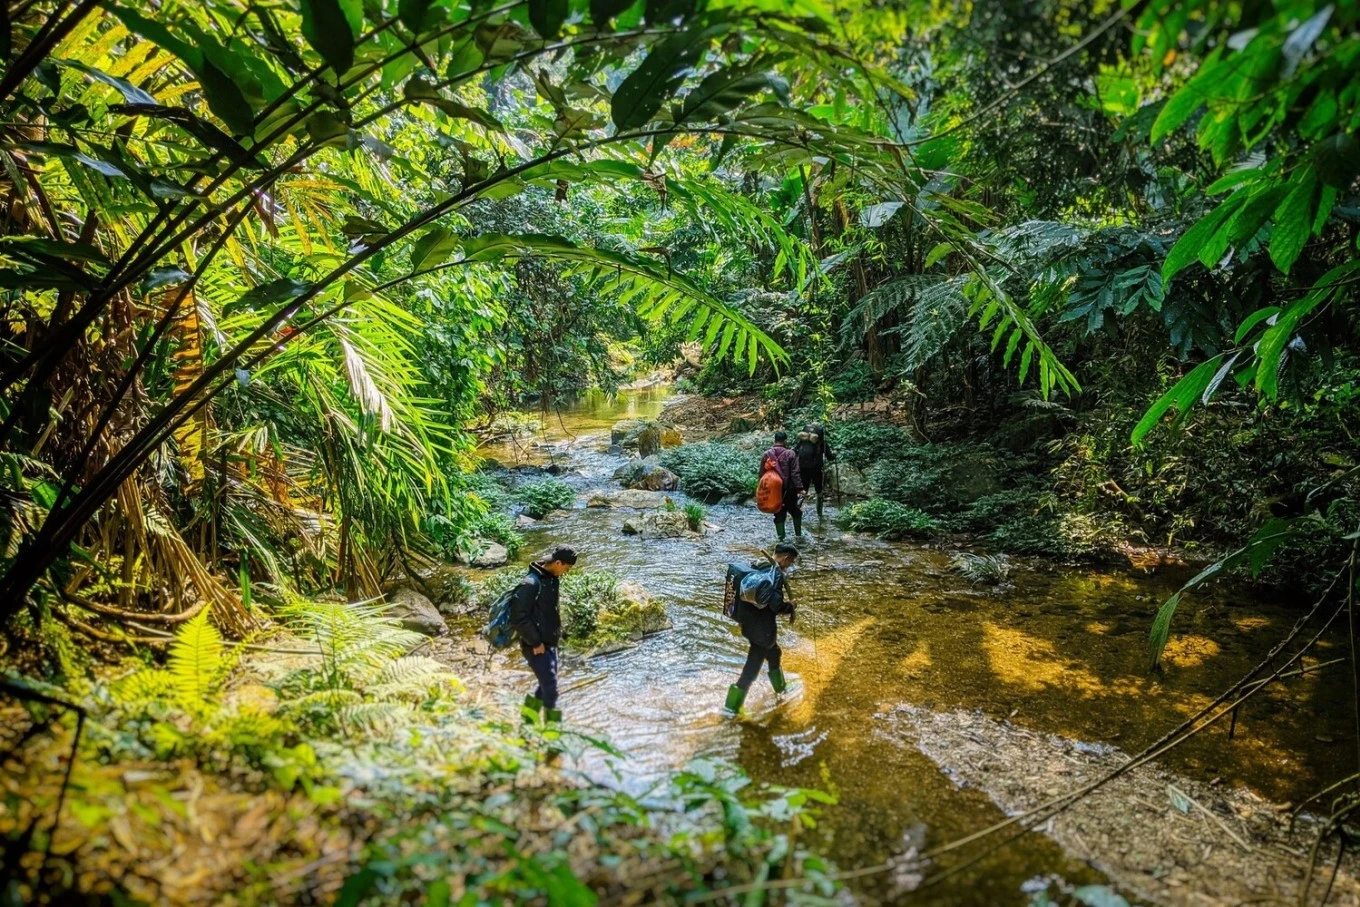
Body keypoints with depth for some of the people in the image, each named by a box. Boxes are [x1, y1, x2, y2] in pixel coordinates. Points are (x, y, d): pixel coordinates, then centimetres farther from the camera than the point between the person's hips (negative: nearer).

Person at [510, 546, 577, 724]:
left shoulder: (552, 579, 6)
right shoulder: (531, 583, -22)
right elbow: (518, 618, -23)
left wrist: (556, 634, 12)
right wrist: (535, 642, -18)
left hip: (550, 643, 9)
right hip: (536, 646, -9)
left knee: (548, 683, 17)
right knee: (550, 687, -4)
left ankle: (530, 711, 35)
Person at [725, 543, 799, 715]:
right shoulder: (777, 573, -21)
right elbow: (776, 605, -28)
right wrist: (790, 607, -9)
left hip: (749, 621, 9)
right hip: (762, 627, -9)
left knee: (773, 654, 28)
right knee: (753, 666, 5)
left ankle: (780, 686, 50)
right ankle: (732, 705, 11)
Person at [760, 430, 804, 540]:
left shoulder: (766, 455, -1)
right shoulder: (790, 454, -11)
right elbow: (795, 474, -14)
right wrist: (800, 488, -11)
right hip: (789, 491, -2)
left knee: (779, 515, 9)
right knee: (796, 512, 17)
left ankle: (781, 538, 6)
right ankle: (798, 535, 18)